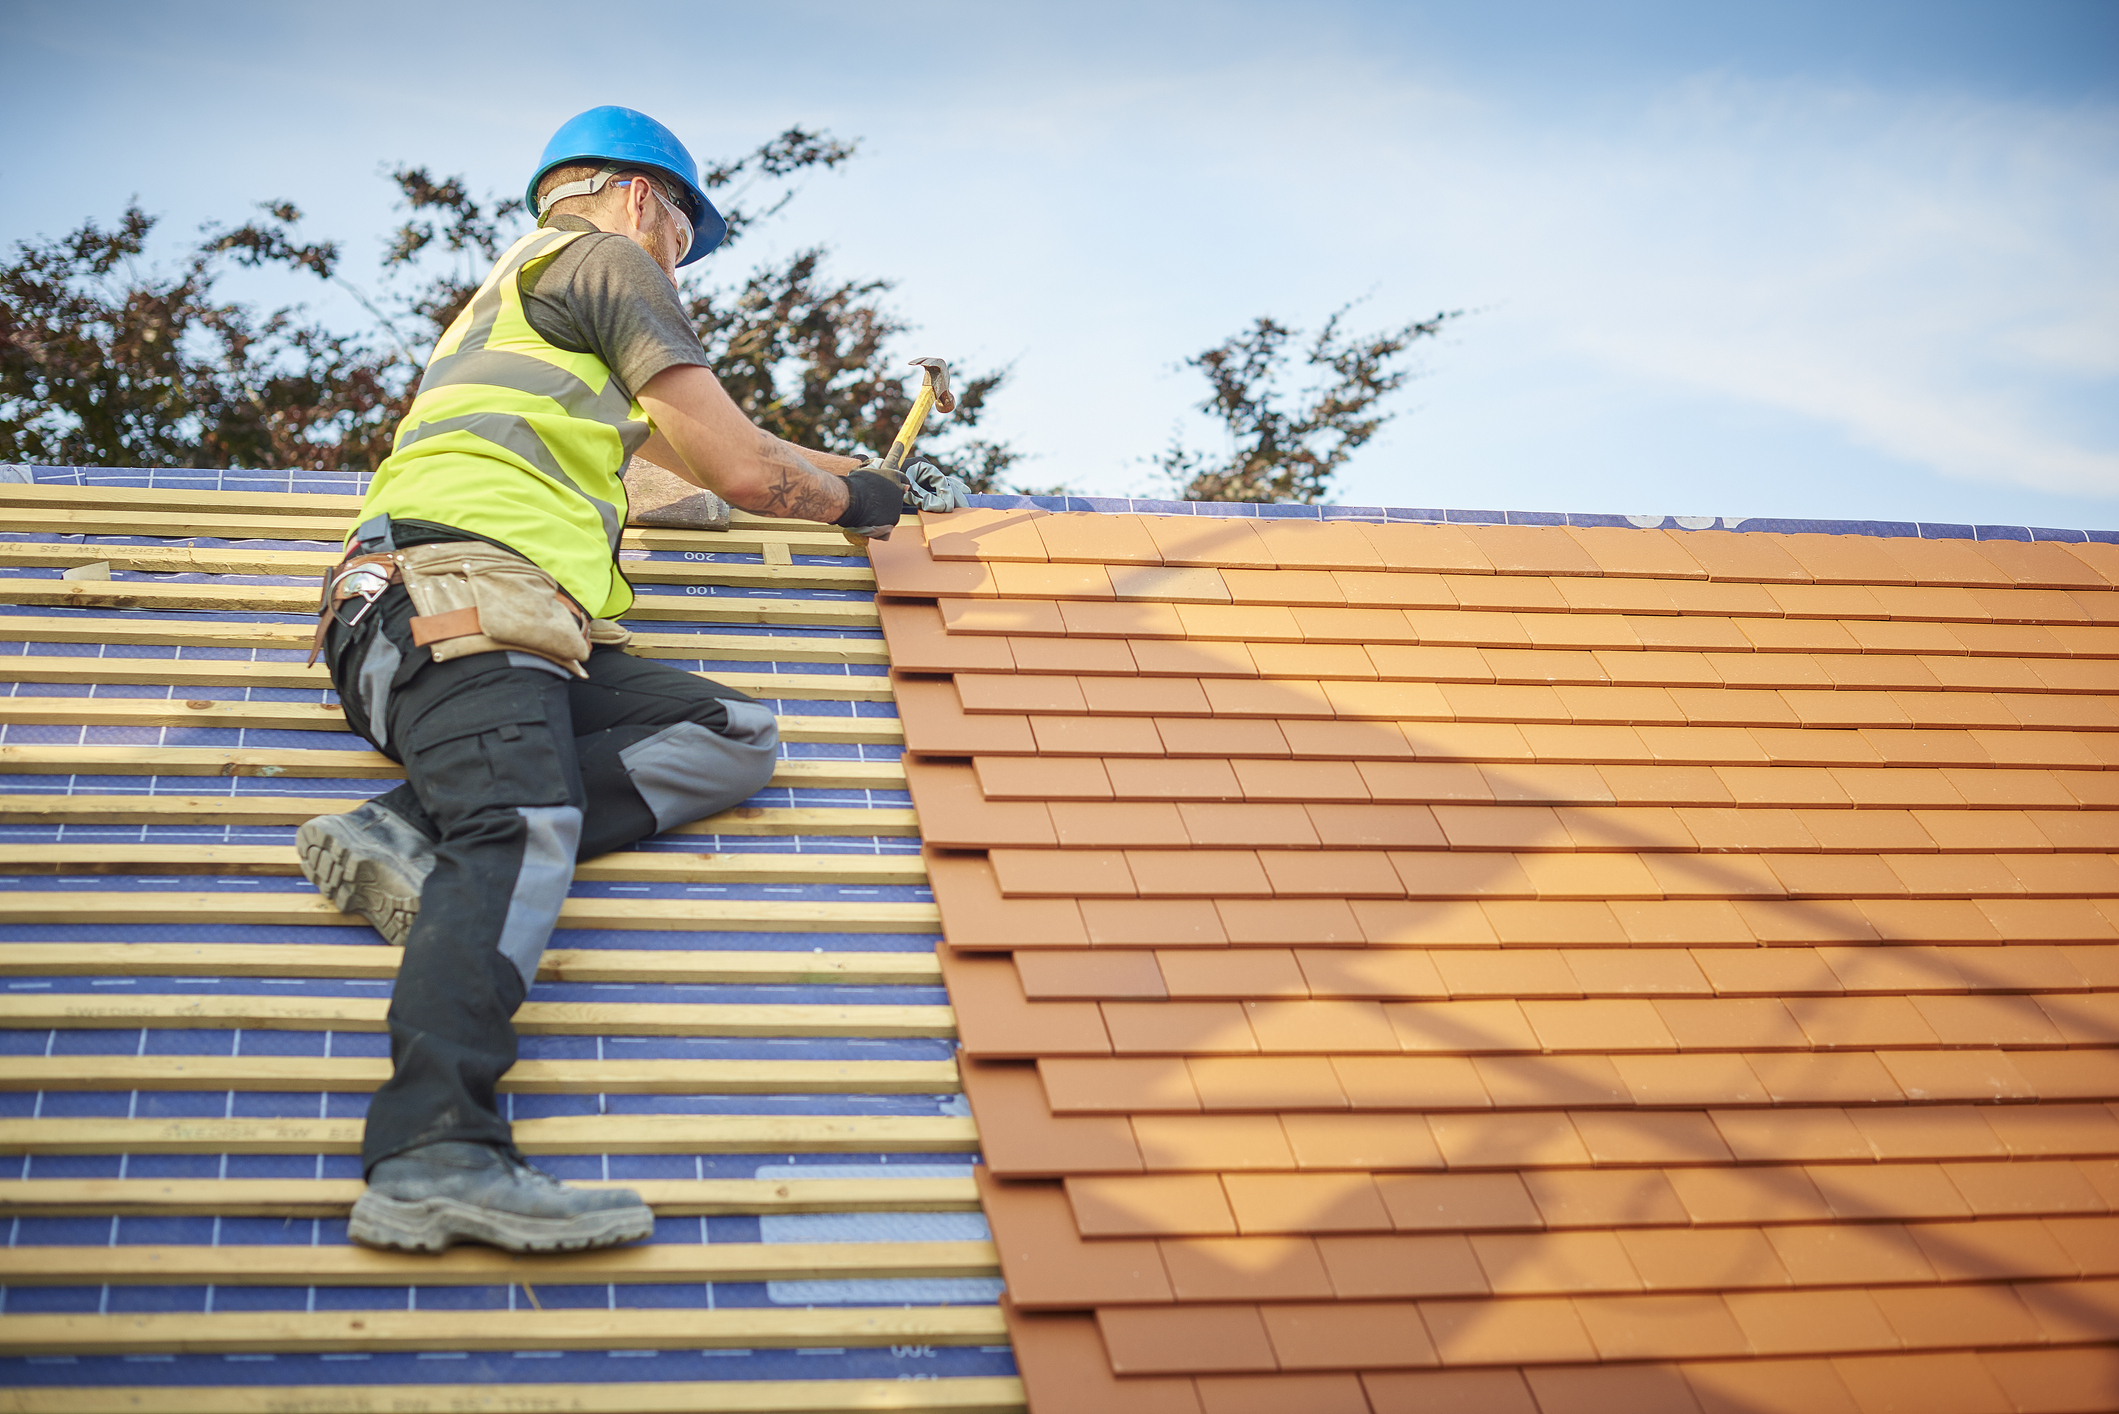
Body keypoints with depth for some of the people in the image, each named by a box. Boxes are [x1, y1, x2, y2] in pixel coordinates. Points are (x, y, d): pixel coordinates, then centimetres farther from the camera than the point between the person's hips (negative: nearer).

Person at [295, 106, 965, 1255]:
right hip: (465, 583, -9)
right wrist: (851, 500, 26)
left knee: (737, 737, -4)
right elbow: (740, 470, 5)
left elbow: (681, 445, 51)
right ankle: (439, 1158, -51)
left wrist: (869, 477, 54)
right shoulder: (608, 259, 11)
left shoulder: (514, 294, 40)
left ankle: (415, 834, -22)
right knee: (522, 833, -31)